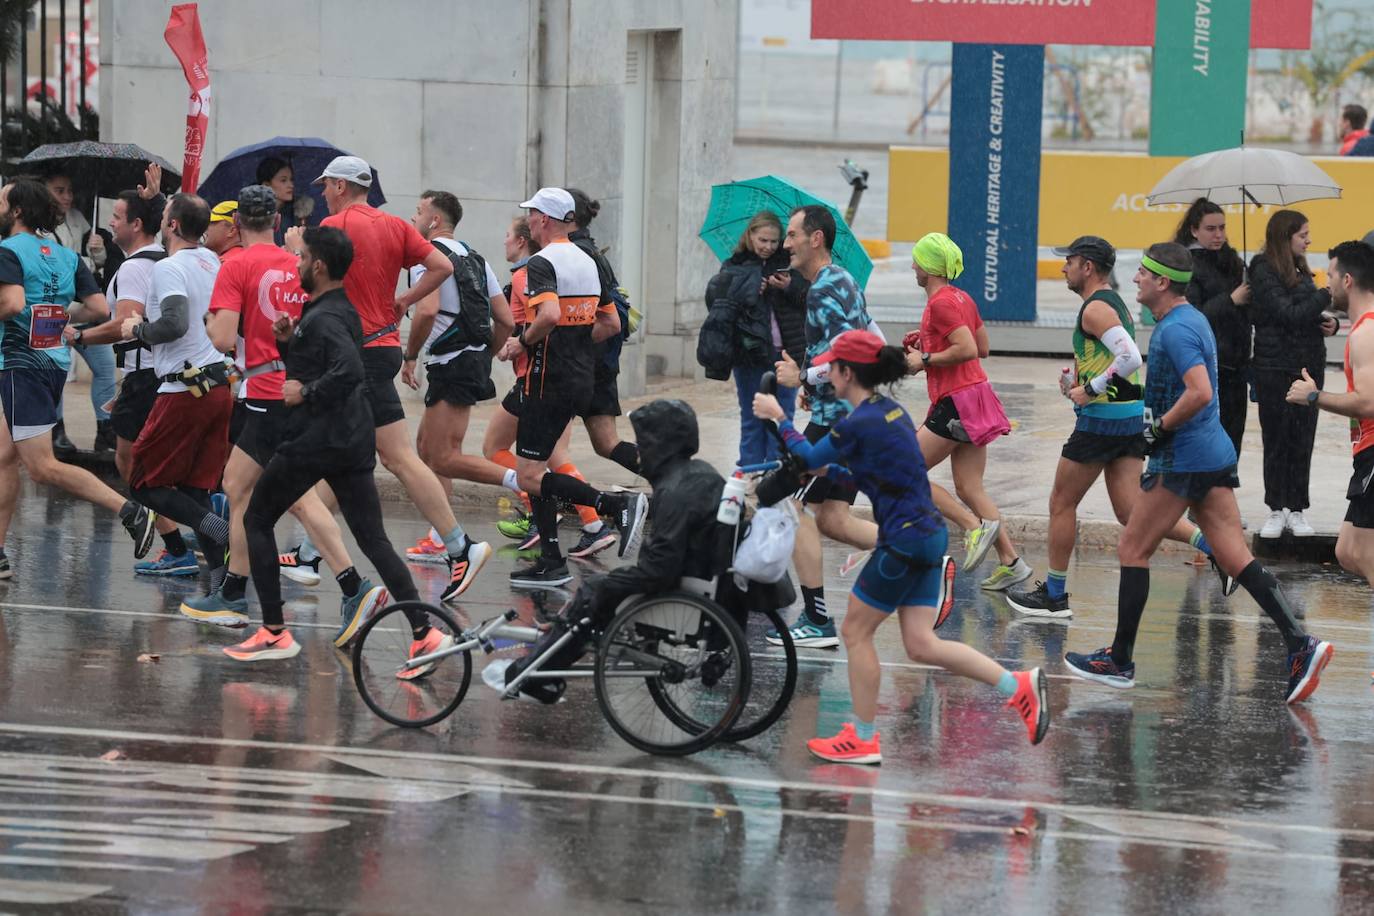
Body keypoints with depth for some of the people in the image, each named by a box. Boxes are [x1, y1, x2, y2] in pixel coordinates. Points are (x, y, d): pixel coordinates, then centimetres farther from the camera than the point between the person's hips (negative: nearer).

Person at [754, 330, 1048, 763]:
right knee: (921, 644, 8)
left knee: (855, 631, 5)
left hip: (904, 542, -9)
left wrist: (779, 418, 14)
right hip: (928, 535, 9)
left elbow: (808, 458, 1)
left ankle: (863, 739, 13)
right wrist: (830, 471, 21)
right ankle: (1018, 685, 2)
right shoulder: (890, 410, 12)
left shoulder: (857, 425, -16)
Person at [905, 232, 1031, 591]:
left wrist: (925, 360, -14)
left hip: (956, 401, -9)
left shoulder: (940, 303, -15)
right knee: (968, 488, 9)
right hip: (975, 393, 9)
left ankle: (976, 526, -9)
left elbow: (968, 350, -24)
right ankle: (1010, 561, 3)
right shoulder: (962, 298, 13)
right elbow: (982, 347, 20)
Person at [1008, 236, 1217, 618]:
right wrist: (1080, 379, 15)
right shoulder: (1116, 304, 17)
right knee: (1130, 511, 5)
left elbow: (1130, 358, -26)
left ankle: (1054, 595, 13)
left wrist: (1090, 390, -18)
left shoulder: (1095, 309, -14)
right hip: (1132, 417, 9)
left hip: (1103, 417, -9)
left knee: (1062, 503, 5)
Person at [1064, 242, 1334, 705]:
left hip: (1182, 459, -10)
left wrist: (1160, 428, -16)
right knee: (1236, 560, 3)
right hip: (1214, 454, 10)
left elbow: (1200, 392, -28)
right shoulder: (1192, 320, 15)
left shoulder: (1175, 330, -17)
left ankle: (1120, 660, 8)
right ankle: (1299, 644, -9)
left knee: (1133, 550, 2)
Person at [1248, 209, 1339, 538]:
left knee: (1302, 440, 5)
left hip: (1309, 366, 6)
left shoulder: (1299, 270, 13)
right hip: (1276, 367, -6)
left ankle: (1296, 510, 11)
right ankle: (1276, 511, 9)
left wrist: (1328, 322, 0)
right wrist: (1329, 294, -16)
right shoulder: (1264, 272, -9)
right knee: (1277, 441, 1)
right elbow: (1289, 314, -18)